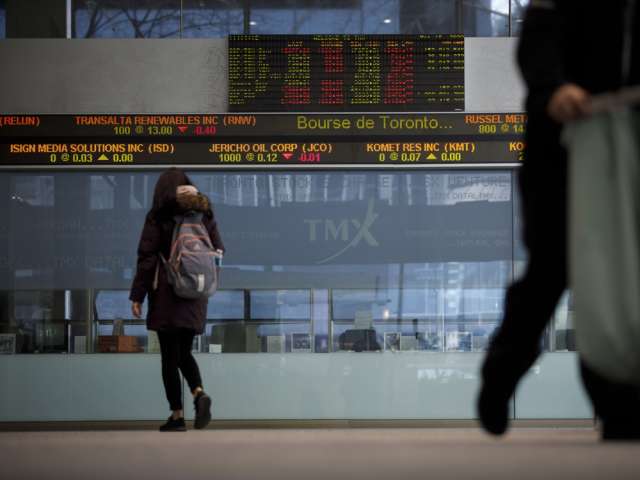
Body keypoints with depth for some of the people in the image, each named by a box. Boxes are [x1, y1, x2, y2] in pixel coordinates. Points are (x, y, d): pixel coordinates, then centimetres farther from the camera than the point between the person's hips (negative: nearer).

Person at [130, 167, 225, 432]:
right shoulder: (203, 213, 7)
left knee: (170, 355, 1)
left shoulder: (158, 216, -5)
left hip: (166, 291, -4)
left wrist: (137, 295, -6)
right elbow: (219, 250, 7)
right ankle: (199, 393, -10)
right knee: (184, 351, 16)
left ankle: (177, 415, -2)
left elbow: (147, 256, -9)